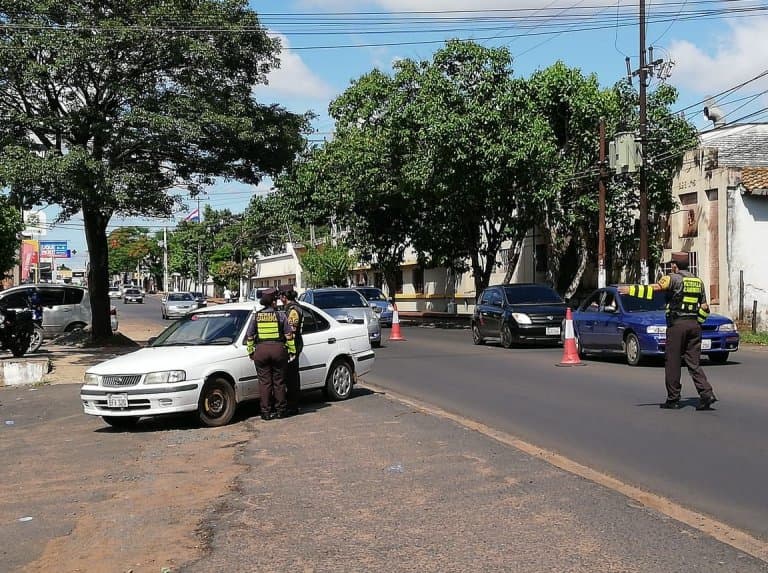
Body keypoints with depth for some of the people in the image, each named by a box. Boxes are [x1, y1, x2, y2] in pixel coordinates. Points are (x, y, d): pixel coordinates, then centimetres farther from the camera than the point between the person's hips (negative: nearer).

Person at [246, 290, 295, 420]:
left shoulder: (256, 316, 6)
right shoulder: (280, 315, 1)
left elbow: (249, 335, 9)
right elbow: (289, 334, 1)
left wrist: (250, 351, 17)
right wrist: (292, 350, 9)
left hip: (261, 350, 1)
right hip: (278, 349, -1)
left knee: (264, 382, 4)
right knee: (279, 382, 8)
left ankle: (265, 412, 3)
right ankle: (280, 410, 13)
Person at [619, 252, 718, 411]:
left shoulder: (672, 278, -4)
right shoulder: (698, 282, 14)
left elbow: (653, 289, -17)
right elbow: (705, 308, 14)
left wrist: (631, 289, -16)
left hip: (677, 324, -6)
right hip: (694, 325, 6)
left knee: (672, 363, 2)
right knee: (693, 363, 7)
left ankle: (673, 399, 5)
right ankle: (707, 394, -8)